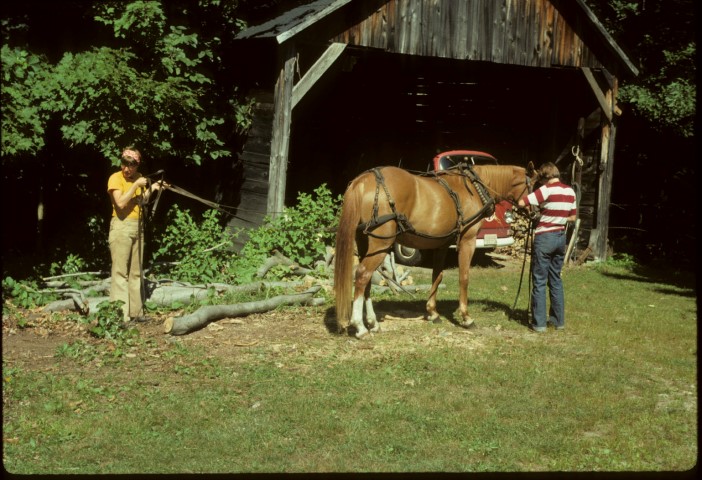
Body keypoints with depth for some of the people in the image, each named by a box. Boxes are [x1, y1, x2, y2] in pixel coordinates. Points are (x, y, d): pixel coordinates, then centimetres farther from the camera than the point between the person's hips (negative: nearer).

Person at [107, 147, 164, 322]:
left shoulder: (138, 177, 11)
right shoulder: (115, 178, -8)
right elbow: (121, 203, -19)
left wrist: (151, 188, 5)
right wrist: (136, 185, -17)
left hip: (137, 226, 7)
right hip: (121, 226, -7)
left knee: (136, 272, 9)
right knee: (120, 272, -9)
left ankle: (135, 312, 15)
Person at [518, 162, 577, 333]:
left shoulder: (547, 190, -15)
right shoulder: (570, 192, 6)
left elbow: (521, 202, -19)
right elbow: (572, 217, 13)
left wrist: (530, 208, 2)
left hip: (545, 237, -7)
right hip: (561, 237, 7)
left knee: (539, 281, 0)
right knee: (556, 279, 17)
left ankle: (539, 323, 2)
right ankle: (559, 319, 20)